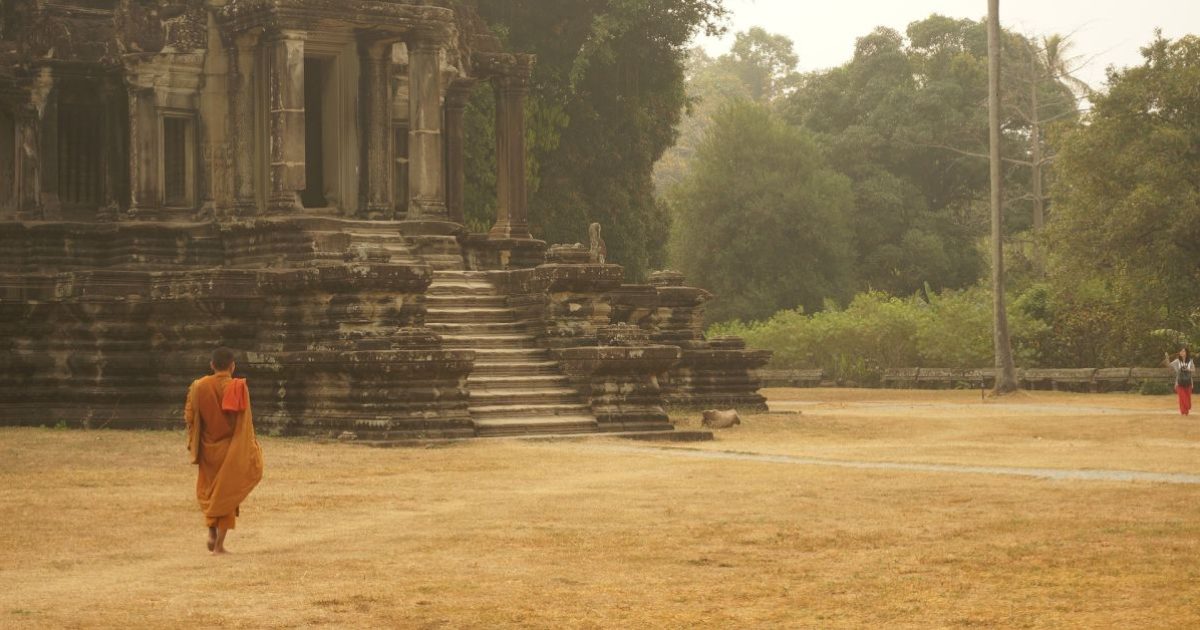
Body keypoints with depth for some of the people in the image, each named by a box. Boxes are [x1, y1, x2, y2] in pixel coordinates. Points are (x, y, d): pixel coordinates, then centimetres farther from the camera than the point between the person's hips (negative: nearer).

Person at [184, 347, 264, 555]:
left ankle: (212, 531, 5)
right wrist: (250, 450, -3)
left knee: (208, 491, 21)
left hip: (207, 449, 2)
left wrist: (193, 446, 10)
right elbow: (244, 423, -12)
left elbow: (189, 417, -2)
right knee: (227, 494, 7)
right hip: (230, 449, -2)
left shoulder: (199, 386, -6)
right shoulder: (238, 388, -12)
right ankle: (219, 544, 4)